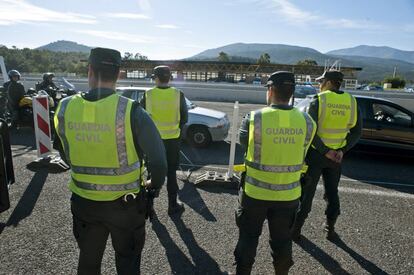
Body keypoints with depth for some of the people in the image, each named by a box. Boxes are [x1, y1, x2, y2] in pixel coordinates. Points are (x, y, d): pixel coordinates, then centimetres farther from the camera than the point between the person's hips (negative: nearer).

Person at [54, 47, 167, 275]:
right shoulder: (131, 111, -22)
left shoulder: (65, 109, -10)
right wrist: (155, 185, 2)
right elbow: (157, 156, -17)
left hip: (83, 202, 3)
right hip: (124, 203, -3)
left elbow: (66, 154, 3)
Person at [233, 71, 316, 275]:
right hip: (288, 195, 3)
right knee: (282, 239, 21)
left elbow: (243, 141, -1)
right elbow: (302, 153, 2)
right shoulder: (307, 122, -8)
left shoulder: (255, 118, -17)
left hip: (255, 192, -2)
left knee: (248, 237, 17)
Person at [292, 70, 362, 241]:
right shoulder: (351, 102, 2)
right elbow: (357, 132, 1)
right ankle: (330, 229, 30)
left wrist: (325, 151, -15)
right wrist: (342, 150, -5)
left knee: (306, 192, 8)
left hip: (316, 154, -4)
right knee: (332, 192, 19)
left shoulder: (319, 100, -13)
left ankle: (296, 229, 17)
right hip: (337, 155, 4)